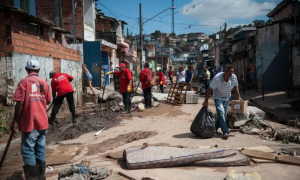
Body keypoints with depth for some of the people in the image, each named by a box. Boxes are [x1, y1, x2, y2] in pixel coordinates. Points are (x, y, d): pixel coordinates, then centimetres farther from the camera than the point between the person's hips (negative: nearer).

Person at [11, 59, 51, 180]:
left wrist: (15, 121, -6)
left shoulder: (24, 82, -7)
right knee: (40, 149, 12)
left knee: (28, 150, 2)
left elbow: (20, 103, -13)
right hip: (42, 122, 5)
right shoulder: (44, 83, 8)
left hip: (29, 122, -5)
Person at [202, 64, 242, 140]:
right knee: (221, 113, -19)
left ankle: (215, 128, 28)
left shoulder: (234, 77, -17)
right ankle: (225, 132, -19)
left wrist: (239, 96, 2)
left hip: (227, 98, 5)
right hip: (218, 97, -5)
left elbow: (236, 86, 5)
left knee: (223, 114, 8)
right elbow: (210, 89, -23)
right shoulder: (217, 78, -30)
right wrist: (206, 101, -21)